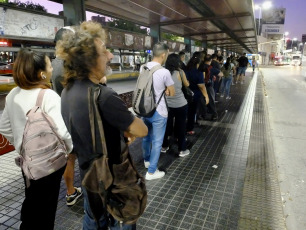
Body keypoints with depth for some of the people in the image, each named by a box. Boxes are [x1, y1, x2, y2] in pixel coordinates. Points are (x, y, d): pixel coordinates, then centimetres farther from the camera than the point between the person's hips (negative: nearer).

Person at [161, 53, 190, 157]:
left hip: (167, 104, 3)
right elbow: (187, 84, 8)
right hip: (180, 104, -3)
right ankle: (182, 150, 18)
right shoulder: (180, 72, -7)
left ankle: (164, 146, 30)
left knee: (167, 125, 17)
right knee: (181, 126, 9)